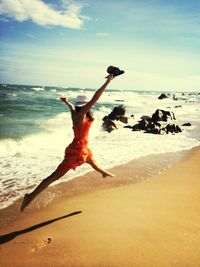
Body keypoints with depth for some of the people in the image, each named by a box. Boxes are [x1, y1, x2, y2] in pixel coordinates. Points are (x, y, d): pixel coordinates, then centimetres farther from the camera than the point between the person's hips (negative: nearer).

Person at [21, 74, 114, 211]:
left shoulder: (75, 112, -1)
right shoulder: (80, 115, -24)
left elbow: (71, 106, 24)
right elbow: (95, 99, -31)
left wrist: (66, 101, 45)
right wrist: (107, 82, -28)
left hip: (82, 148, 10)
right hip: (77, 150, -10)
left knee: (92, 161, 37)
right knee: (56, 175, -7)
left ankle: (104, 173, 68)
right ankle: (31, 196, -2)